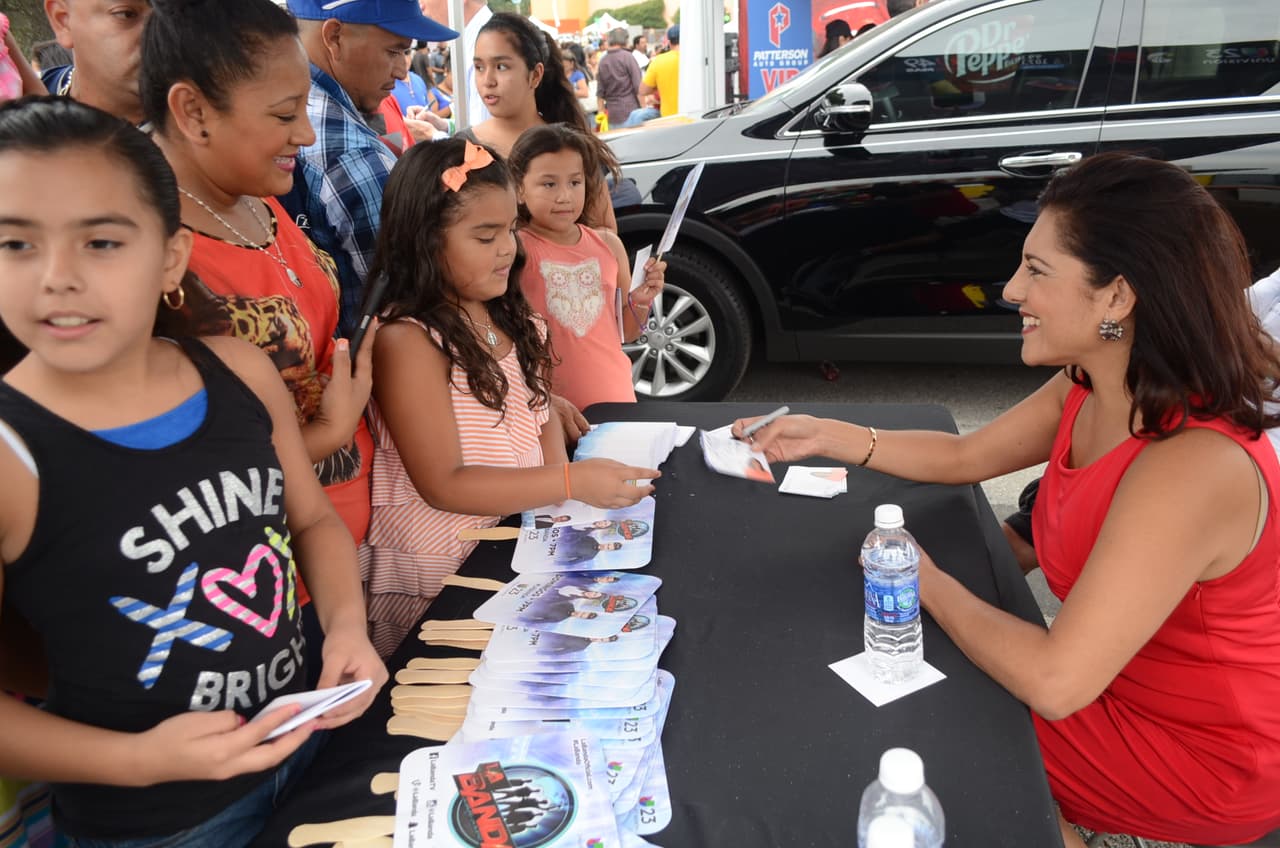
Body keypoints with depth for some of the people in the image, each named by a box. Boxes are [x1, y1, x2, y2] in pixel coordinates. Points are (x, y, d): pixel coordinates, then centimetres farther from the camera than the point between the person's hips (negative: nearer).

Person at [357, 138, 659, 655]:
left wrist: (557, 467, -8)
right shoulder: (406, 341, -19)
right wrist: (570, 483, -26)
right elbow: (442, 485, -21)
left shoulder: (506, 315, 5)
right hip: (438, 574, -7)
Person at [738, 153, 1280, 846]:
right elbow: (962, 457, 6)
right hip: (1118, 673, 7)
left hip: (1198, 750, -7)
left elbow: (1053, 683, -36)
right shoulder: (1092, 390, -8)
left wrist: (928, 583, -20)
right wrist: (826, 436, -5)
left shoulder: (1193, 466, -36)